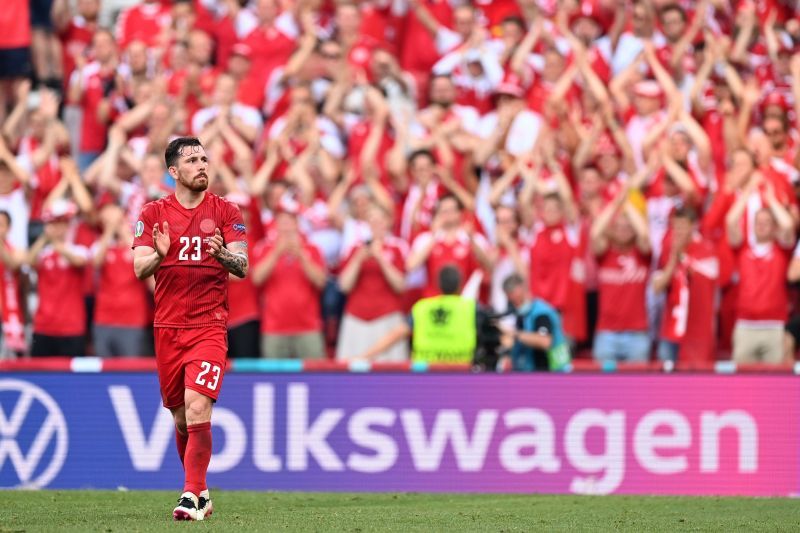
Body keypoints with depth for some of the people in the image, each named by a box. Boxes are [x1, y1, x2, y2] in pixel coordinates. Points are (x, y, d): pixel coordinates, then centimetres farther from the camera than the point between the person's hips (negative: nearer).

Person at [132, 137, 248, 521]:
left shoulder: (225, 211, 3)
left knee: (198, 409, -17)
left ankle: (192, 496, -14)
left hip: (209, 326, -2)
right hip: (167, 327, 2)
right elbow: (139, 270, -1)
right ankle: (200, 491, 25)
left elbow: (242, 267, -3)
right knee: (181, 417, 8)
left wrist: (223, 254, -26)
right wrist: (159, 254, -23)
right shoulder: (153, 214, 6)